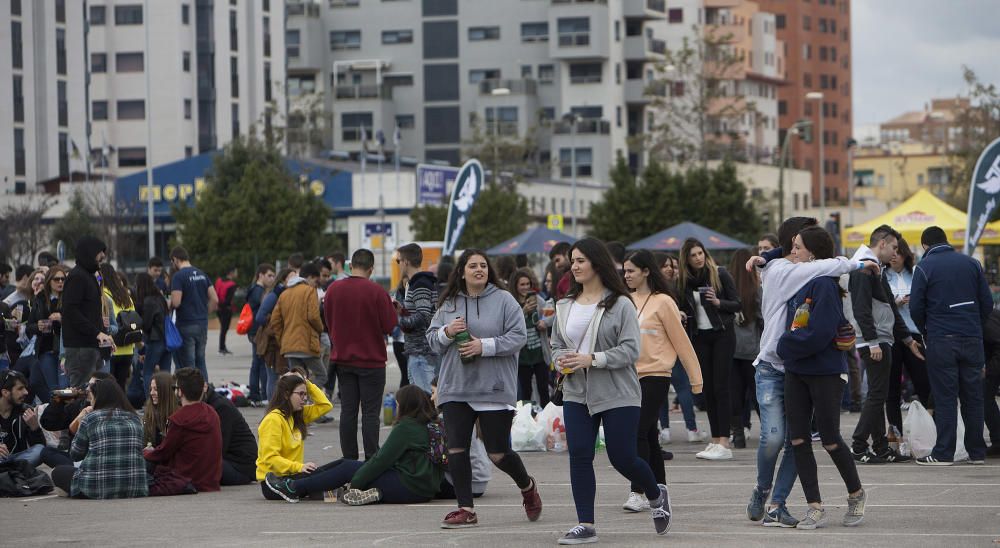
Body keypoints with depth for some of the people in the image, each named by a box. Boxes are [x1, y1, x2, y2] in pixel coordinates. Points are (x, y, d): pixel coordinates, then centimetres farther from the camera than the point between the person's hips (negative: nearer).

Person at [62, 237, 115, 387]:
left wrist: (102, 335, 13)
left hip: (91, 345, 10)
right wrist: (97, 333, -21)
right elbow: (71, 311, -20)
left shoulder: (90, 276, 21)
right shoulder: (76, 277, -11)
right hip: (80, 346, -10)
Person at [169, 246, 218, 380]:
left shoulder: (178, 276, -11)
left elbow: (176, 302, -18)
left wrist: (168, 305, 3)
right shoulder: (202, 274, 10)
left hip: (186, 325, -6)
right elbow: (214, 299, 9)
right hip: (202, 324, 6)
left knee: (187, 364, -2)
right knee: (200, 361, 13)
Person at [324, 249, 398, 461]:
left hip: (343, 358, 4)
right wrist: (392, 308, 8)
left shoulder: (334, 289, 0)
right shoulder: (376, 291, -14)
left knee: (348, 410, 8)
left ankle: (349, 460, 9)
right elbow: (389, 326, -10)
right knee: (370, 412, -1)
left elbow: (329, 323, 9)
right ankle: (371, 460, -4)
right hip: (372, 360, -4)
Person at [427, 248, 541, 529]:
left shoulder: (504, 300, -2)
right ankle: (466, 509, 5)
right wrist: (447, 332, -12)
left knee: (498, 454, 0)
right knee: (456, 449, -3)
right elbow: (432, 339, 9)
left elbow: (518, 337, -8)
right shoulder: (448, 303, 7)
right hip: (455, 389, 3)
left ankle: (527, 487, 29)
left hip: (494, 389, -3)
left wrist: (485, 345, -18)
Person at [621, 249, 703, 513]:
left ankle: (638, 493, -14)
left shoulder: (662, 302, -6)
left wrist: (695, 377, -2)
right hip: (631, 376, 6)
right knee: (648, 435, 10)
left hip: (655, 375, -6)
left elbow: (681, 341, -4)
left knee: (639, 432, -14)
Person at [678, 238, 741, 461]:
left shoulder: (720, 274, -5)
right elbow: (683, 310, 17)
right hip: (700, 338, 4)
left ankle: (724, 443, -13)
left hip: (722, 335, -4)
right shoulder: (684, 281, 6)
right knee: (708, 389, 5)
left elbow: (738, 304, -3)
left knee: (720, 387, -9)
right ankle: (715, 440, 8)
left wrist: (718, 302, -19)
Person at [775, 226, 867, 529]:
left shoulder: (825, 285, -17)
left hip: (825, 372, -8)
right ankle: (815, 509, 8)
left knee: (830, 440, 1)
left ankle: (856, 494, 24)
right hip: (796, 371, 8)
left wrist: (784, 345, -13)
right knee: (798, 439, 3)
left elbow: (819, 334, -23)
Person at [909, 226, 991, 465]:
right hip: (972, 338, 3)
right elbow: (987, 303, 9)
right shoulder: (972, 264, 9)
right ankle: (977, 452, 11)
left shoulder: (924, 267, -2)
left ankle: (943, 453, -4)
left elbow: (916, 307, -2)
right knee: (973, 397, 8)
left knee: (945, 398, -2)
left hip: (941, 340, -3)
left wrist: (926, 332, 14)